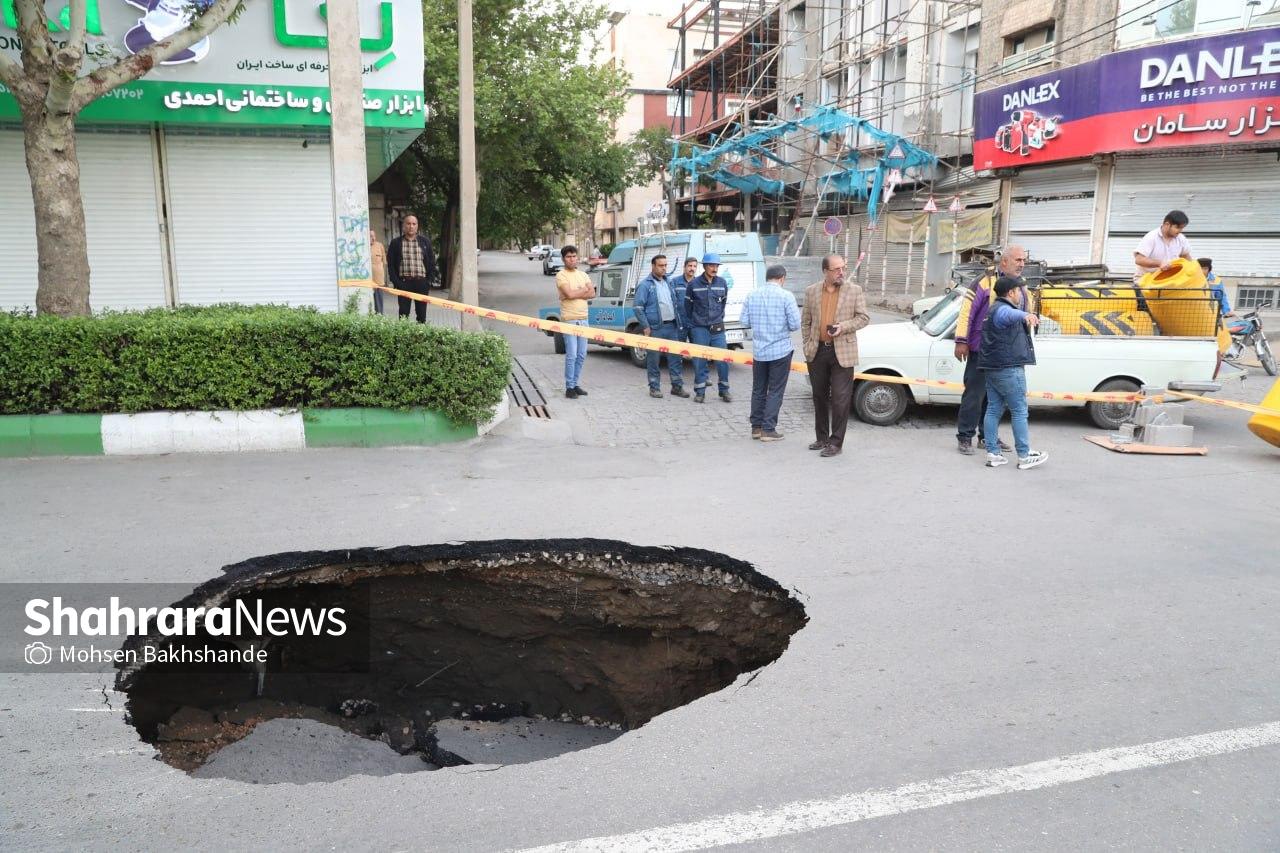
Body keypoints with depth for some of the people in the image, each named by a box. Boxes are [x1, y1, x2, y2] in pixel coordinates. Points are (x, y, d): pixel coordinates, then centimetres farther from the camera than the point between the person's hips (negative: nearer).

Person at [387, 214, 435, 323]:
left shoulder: (425, 242, 9)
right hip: (403, 283, -1)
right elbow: (390, 264, 3)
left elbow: (432, 262, 9)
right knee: (403, 314, 1)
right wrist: (396, 281, -7)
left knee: (422, 314, 6)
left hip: (422, 283, 1)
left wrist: (428, 281, -1)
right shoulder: (396, 243, 5)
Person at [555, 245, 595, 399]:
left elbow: (592, 294, 4)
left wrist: (576, 294, -9)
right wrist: (584, 290, -2)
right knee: (571, 355, -8)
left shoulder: (583, 275, 14)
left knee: (581, 355, 8)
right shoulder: (561, 275, -5)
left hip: (583, 319, 6)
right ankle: (569, 387, -2)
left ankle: (575, 384, 18)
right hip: (569, 319, -6)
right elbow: (569, 294, -18)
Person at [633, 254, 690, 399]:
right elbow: (638, 307, -8)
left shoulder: (668, 283, 16)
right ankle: (654, 388, 11)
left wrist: (680, 322, 15)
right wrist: (645, 327, -13)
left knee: (676, 357, 5)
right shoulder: (645, 284, -4)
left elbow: (676, 304, 22)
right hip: (655, 328, -6)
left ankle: (677, 386, 12)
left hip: (672, 327, 6)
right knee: (653, 359, 1)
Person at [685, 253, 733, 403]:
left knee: (722, 360, 2)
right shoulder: (694, 284, -4)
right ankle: (700, 392, 12)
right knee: (699, 361, 2)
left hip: (718, 329, 2)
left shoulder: (722, 283, 3)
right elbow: (688, 306, 8)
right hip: (699, 329, -2)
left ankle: (724, 390, 15)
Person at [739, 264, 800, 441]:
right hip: (780, 350, -4)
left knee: (758, 390, 15)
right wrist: (783, 324, 8)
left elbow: (745, 322, 3)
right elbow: (795, 324, -13)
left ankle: (756, 427, 21)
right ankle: (768, 429, 3)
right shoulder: (786, 296, -12)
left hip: (758, 351, 4)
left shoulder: (752, 295, 0)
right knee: (775, 392, 4)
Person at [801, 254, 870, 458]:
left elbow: (864, 317, 0)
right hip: (817, 352, 3)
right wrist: (807, 344, 4)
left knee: (840, 400, -3)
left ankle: (836, 443, 5)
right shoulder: (811, 291, 5)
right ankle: (822, 438, 27)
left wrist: (843, 326, -15)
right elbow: (805, 321, 11)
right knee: (819, 397, 13)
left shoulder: (854, 291, -1)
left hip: (842, 353, -3)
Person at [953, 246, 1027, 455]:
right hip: (981, 350, -7)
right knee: (974, 394, -4)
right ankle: (965, 437, 3)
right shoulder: (986, 281, -10)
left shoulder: (1022, 286, 12)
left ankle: (987, 435, 23)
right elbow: (967, 310, -12)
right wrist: (961, 341, -14)